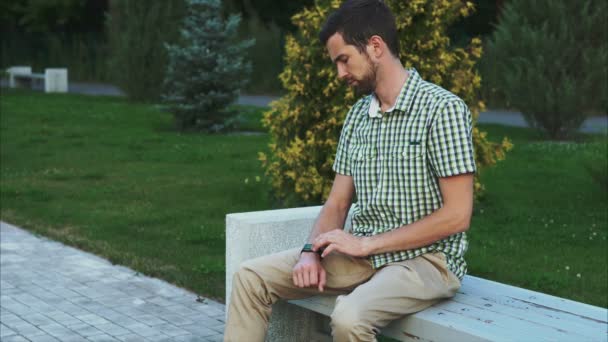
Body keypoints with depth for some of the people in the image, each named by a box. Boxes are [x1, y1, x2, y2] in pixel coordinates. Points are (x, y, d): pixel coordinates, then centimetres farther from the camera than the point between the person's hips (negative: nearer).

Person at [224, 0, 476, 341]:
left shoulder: (443, 108, -14)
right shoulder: (358, 115, 8)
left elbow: (457, 215, -18)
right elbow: (337, 203, 10)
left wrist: (367, 243, -17)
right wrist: (311, 251, -10)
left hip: (425, 258, -7)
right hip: (364, 252, 7)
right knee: (252, 277, -4)